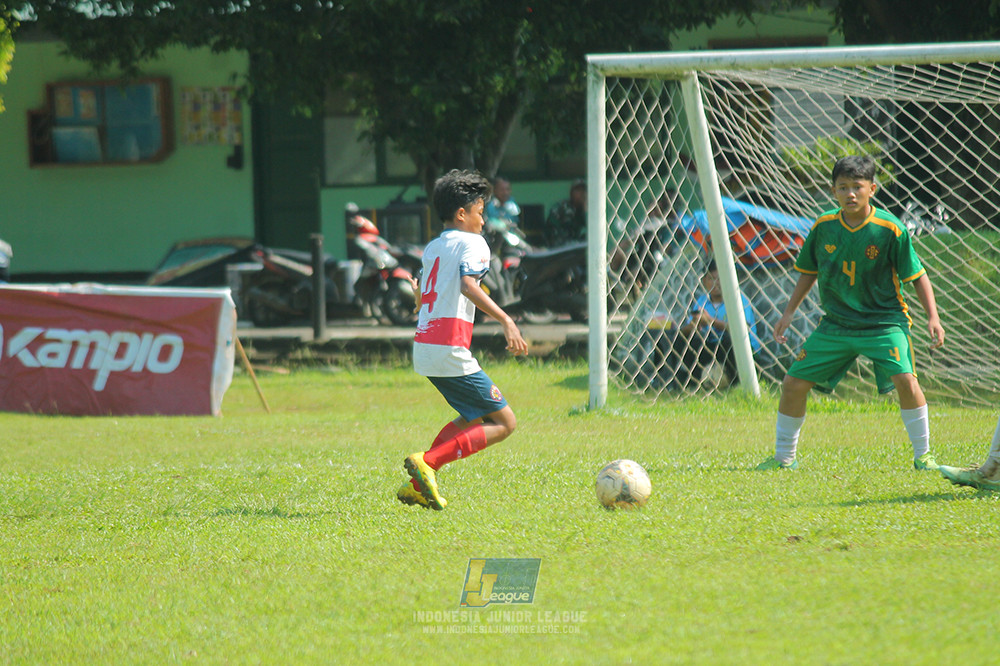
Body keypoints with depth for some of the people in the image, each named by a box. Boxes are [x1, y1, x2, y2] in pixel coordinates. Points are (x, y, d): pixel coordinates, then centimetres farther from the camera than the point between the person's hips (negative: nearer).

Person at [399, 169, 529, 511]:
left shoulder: (431, 248, 19)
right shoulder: (472, 243, -5)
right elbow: (468, 285, -23)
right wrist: (506, 321, -29)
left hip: (424, 348, 9)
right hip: (450, 351, -9)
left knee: (473, 417, 24)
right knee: (504, 422, -3)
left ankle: (417, 485, 12)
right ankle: (427, 462, -15)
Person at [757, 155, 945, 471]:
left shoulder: (890, 229, -14)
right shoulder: (823, 226, -4)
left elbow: (917, 276, -7)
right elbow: (808, 272, 12)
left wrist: (933, 318, -15)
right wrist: (788, 313, 12)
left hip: (884, 322, -4)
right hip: (836, 323, 4)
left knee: (905, 379, -26)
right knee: (793, 383, 1)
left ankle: (923, 455, -9)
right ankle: (784, 457, 21)